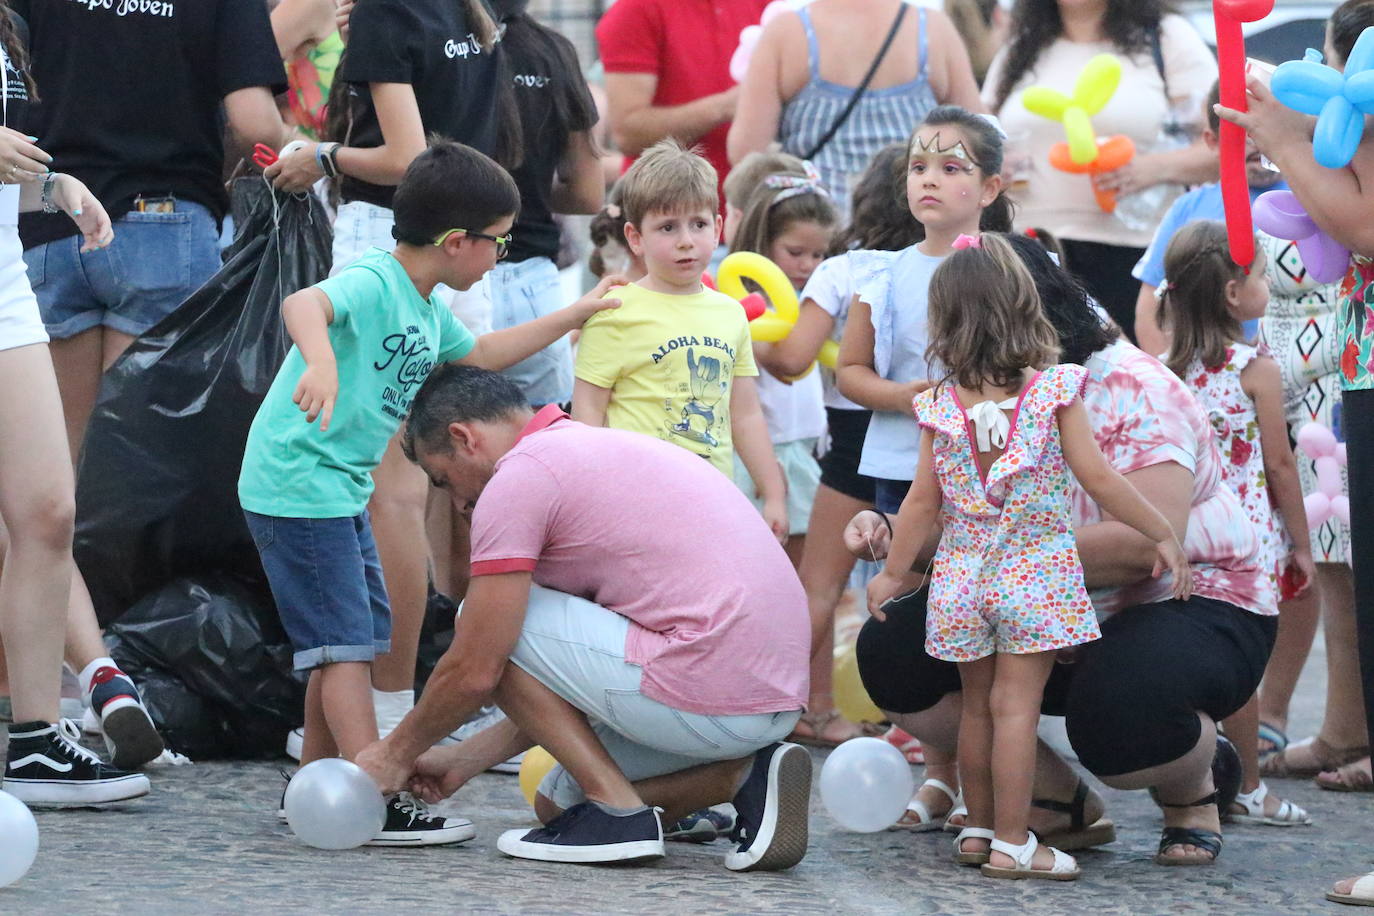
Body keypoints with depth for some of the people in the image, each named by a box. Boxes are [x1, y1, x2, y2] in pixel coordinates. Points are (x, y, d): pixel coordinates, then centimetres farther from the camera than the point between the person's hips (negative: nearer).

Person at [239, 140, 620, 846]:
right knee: (344, 643, -12)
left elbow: (480, 354, 32)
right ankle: (378, 805, -16)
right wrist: (321, 363, -61)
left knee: (358, 636, 17)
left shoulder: (427, 309, 12)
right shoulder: (371, 284, -19)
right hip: (297, 486, -10)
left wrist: (571, 317, 32)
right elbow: (303, 304, -41)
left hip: (344, 490, 10)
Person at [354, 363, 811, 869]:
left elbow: (475, 671, -4)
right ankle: (746, 775, 6)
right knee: (556, 803, 24)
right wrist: (465, 760, 31)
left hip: (703, 696, -10)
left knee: (491, 626, 4)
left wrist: (396, 752, 13)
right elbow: (563, 676, 29)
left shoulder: (519, 474, -5)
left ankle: (617, 810, -3)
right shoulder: (601, 446, 25)